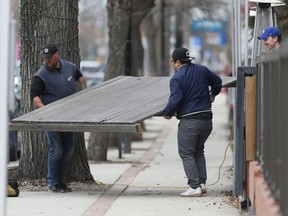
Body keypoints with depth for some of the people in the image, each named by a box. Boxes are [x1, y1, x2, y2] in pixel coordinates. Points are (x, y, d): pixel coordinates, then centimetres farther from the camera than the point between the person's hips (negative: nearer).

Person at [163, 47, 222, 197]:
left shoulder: (177, 78, -11)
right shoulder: (202, 70, 9)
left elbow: (175, 100, -19)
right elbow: (217, 81, 24)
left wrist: (167, 113, -1)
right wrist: (213, 94, 44)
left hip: (189, 121, -7)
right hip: (207, 119, 7)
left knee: (186, 153, 1)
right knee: (198, 151, 20)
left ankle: (195, 186, -7)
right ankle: (202, 183, 12)